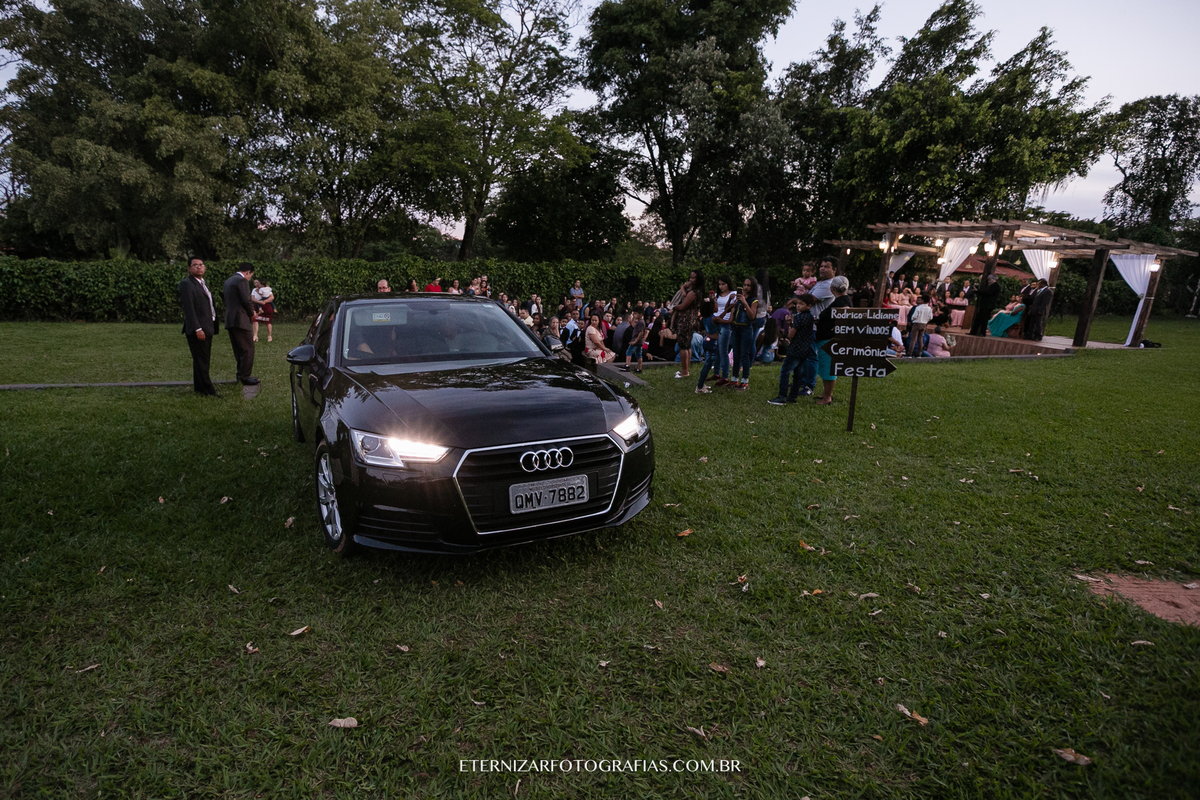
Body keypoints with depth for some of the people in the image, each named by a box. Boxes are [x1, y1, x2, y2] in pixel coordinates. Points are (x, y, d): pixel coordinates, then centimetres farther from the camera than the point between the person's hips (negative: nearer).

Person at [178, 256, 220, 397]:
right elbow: (188, 308, -16)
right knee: (201, 361, -6)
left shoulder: (202, 283, 19)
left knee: (203, 360, 13)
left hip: (207, 328, 9)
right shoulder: (186, 284, -9)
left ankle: (200, 388, 21)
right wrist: (197, 329, -22)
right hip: (197, 329, -9)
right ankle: (207, 390, -4)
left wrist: (213, 327, 14)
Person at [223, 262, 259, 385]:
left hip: (229, 320, 10)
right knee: (248, 349, -5)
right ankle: (245, 377, -5)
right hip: (240, 320, -10)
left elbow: (227, 301, 22)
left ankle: (242, 375, 21)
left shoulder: (228, 281, 20)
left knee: (239, 350, 15)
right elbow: (246, 301, -17)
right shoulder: (242, 281, -9)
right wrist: (252, 313, 1)